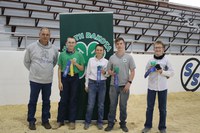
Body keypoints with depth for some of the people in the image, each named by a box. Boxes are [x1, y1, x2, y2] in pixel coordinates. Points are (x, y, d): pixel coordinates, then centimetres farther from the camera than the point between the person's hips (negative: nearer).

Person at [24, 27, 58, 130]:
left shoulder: (54, 49, 0)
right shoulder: (31, 47, -6)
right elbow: (26, 62, 4)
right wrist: (34, 70, 4)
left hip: (48, 80, 2)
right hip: (35, 79, -2)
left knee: (46, 101, 13)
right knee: (33, 101, 8)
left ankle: (45, 120, 28)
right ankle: (31, 121, 23)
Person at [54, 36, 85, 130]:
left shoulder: (79, 55, 2)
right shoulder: (62, 54, 2)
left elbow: (82, 69, 6)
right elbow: (59, 69, 3)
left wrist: (75, 63, -12)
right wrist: (59, 81, -4)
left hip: (74, 78, 0)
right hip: (64, 78, 0)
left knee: (73, 100, 6)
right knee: (63, 100, 5)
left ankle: (72, 121, 17)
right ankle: (60, 121, 17)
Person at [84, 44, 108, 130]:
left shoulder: (106, 61, 2)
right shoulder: (91, 60, 3)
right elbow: (87, 73, 6)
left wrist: (105, 73, -17)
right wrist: (86, 84, 6)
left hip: (102, 83, 1)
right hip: (92, 83, 0)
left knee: (101, 104, 9)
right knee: (90, 104, 1)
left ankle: (100, 122, 22)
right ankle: (87, 122, 17)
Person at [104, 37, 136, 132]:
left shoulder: (129, 57, 0)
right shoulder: (112, 57, 4)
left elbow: (132, 71, 0)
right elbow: (109, 70, 9)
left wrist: (129, 82, -9)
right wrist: (111, 73, -14)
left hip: (124, 85, -1)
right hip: (113, 85, 1)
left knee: (123, 106, 8)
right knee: (112, 105, 7)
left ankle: (123, 123, 23)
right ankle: (110, 123, 19)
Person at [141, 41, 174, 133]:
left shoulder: (166, 60, -1)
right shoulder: (151, 60, 0)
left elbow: (171, 73, -1)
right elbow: (146, 72, 6)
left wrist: (162, 72, -16)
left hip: (162, 88, 0)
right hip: (151, 87, 0)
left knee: (162, 108, 9)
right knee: (150, 107, 9)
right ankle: (148, 126, 23)